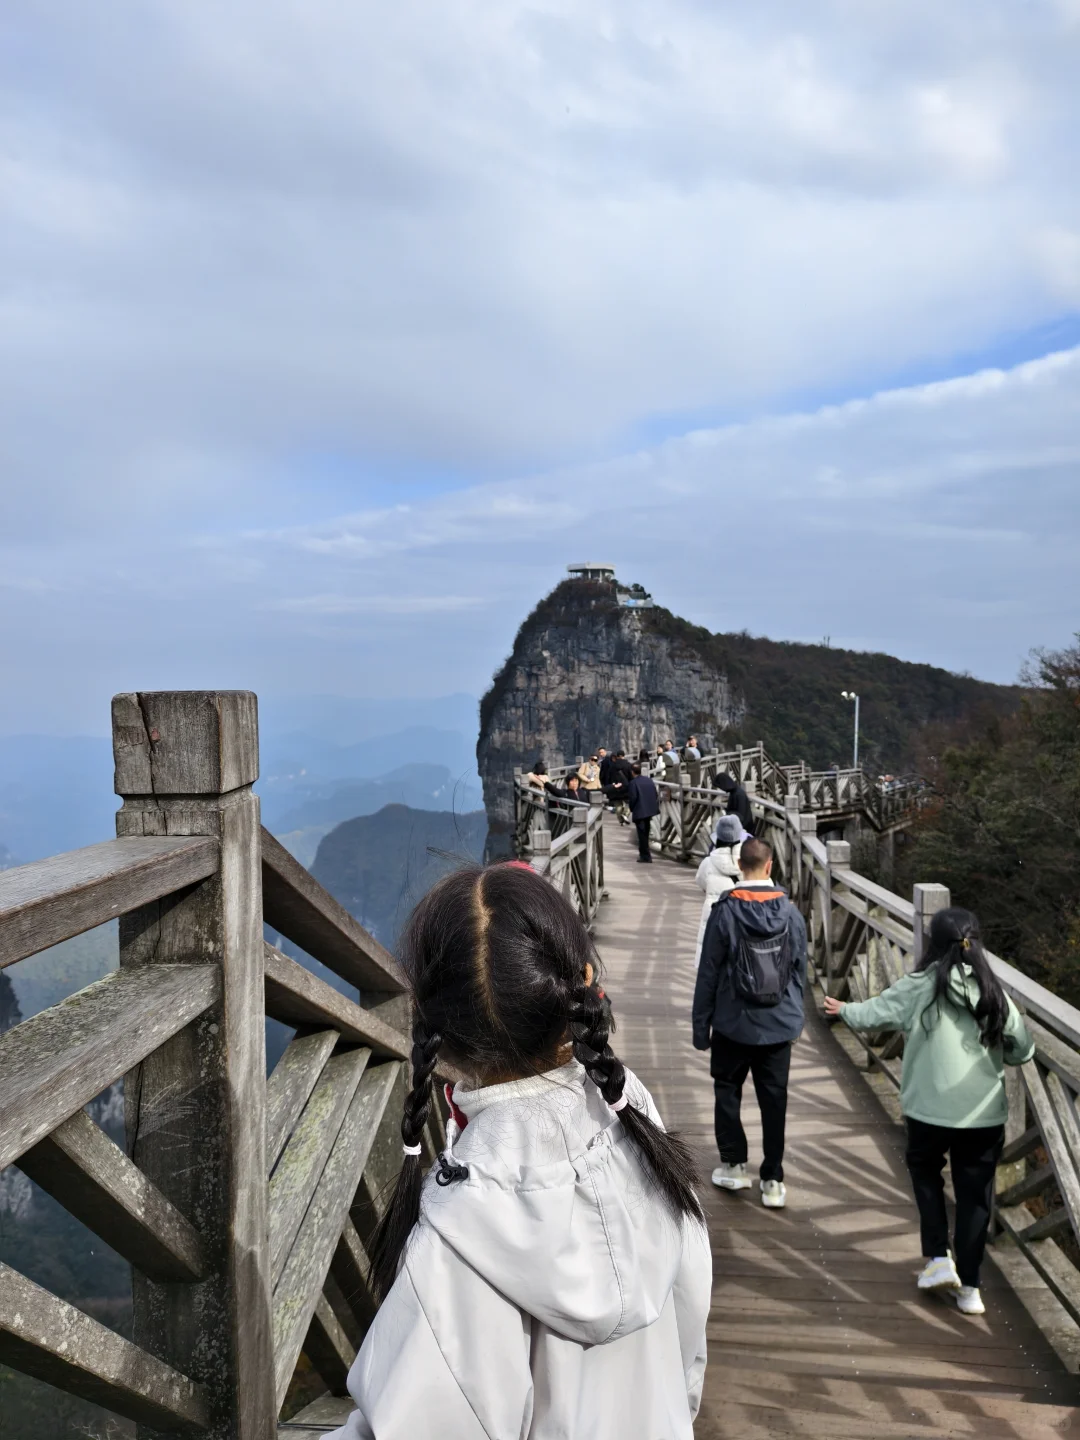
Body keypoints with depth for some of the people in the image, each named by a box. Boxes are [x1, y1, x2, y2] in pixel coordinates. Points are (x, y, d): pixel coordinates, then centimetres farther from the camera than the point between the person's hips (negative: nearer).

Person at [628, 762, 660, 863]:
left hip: (639, 811, -7)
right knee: (646, 833, 21)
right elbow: (656, 794, 8)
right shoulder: (649, 779, 7)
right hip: (650, 809, 7)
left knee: (642, 834, -1)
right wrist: (655, 806, 17)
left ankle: (645, 856, -1)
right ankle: (644, 852, 34)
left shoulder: (633, 782, -13)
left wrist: (631, 809, -2)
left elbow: (633, 797, -17)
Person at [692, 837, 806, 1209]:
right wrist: (795, 1017, 17)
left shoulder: (725, 912, -12)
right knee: (774, 1100, 10)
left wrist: (701, 1025, 0)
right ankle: (773, 1181, 15)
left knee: (727, 1091, 17)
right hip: (780, 1026, 3)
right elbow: (799, 971, 5)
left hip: (734, 1024, -2)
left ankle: (734, 1164, 23)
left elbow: (708, 973, -9)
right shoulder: (790, 913, -4)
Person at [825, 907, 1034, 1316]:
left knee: (924, 1171, 24)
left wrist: (843, 1009, 22)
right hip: (985, 1114, 2)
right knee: (974, 1194, 14)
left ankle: (938, 1259, 16)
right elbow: (1023, 1050, 5)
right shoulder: (994, 993, -2)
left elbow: (871, 1014, 2)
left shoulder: (917, 988, -10)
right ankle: (969, 1286, 19)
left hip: (930, 1111, -2)